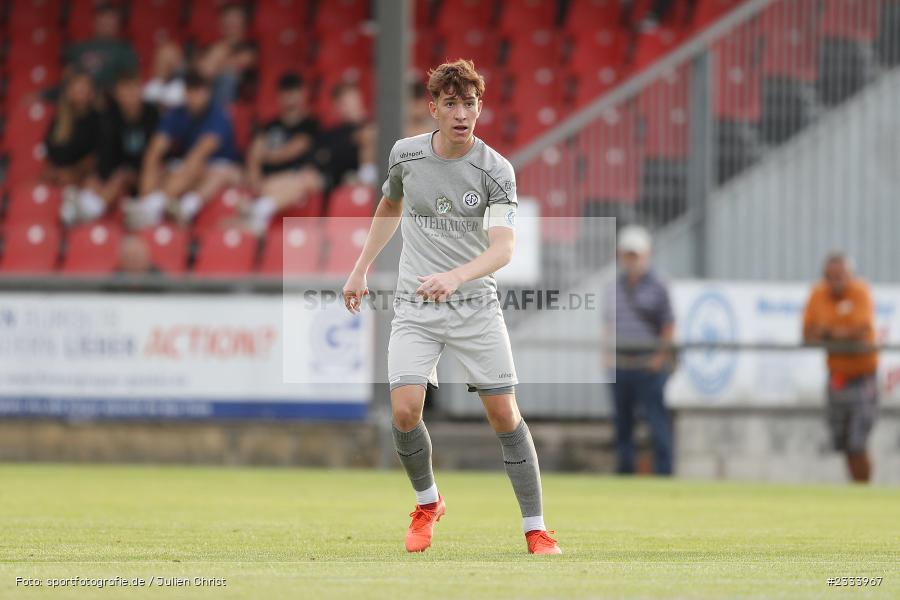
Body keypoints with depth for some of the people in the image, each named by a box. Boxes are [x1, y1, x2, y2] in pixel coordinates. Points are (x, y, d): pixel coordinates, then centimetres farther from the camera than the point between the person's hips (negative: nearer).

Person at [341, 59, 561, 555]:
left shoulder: (496, 170, -12)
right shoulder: (405, 155, -2)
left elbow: (503, 248, -23)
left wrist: (455, 277, -40)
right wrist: (360, 269, 21)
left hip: (475, 304, -2)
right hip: (414, 308, 2)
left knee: (504, 416, -4)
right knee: (405, 411, -13)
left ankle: (536, 530, 7)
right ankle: (427, 504, 15)